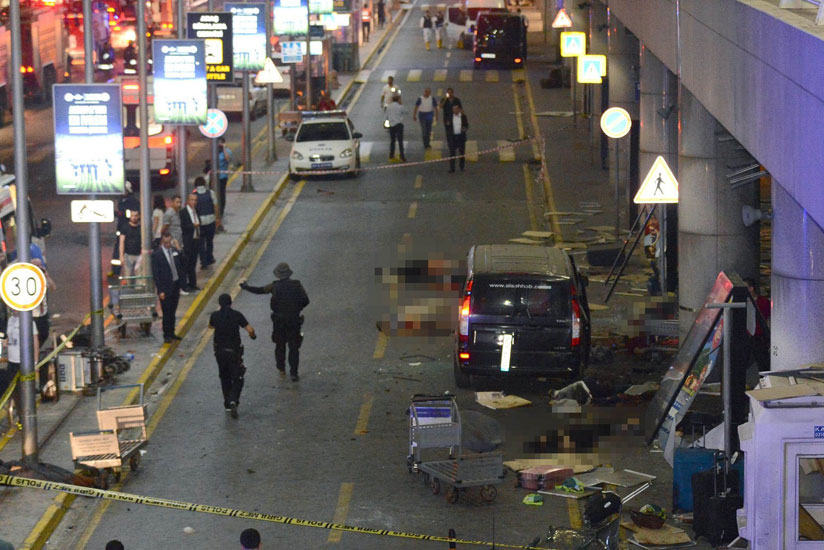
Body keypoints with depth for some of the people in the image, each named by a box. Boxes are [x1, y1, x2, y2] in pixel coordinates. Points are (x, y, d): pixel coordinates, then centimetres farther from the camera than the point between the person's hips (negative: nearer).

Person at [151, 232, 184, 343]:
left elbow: (180, 268, 12)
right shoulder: (156, 255, -13)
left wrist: (181, 284, 8)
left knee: (172, 312, 14)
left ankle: (171, 333, 25)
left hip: (176, 286, 5)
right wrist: (160, 291, -15)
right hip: (165, 288, -5)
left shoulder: (175, 251, 4)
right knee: (167, 313, 0)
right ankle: (166, 335, 11)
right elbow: (155, 274, -13)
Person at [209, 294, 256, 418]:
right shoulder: (237, 315, -8)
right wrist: (252, 335, 13)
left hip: (219, 351, 2)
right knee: (237, 379, 4)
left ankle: (227, 403, 22)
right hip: (234, 351, -2)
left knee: (224, 378, 20)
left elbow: (211, 326, 21)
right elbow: (250, 330, -10)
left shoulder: (215, 315, -2)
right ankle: (233, 401, -19)